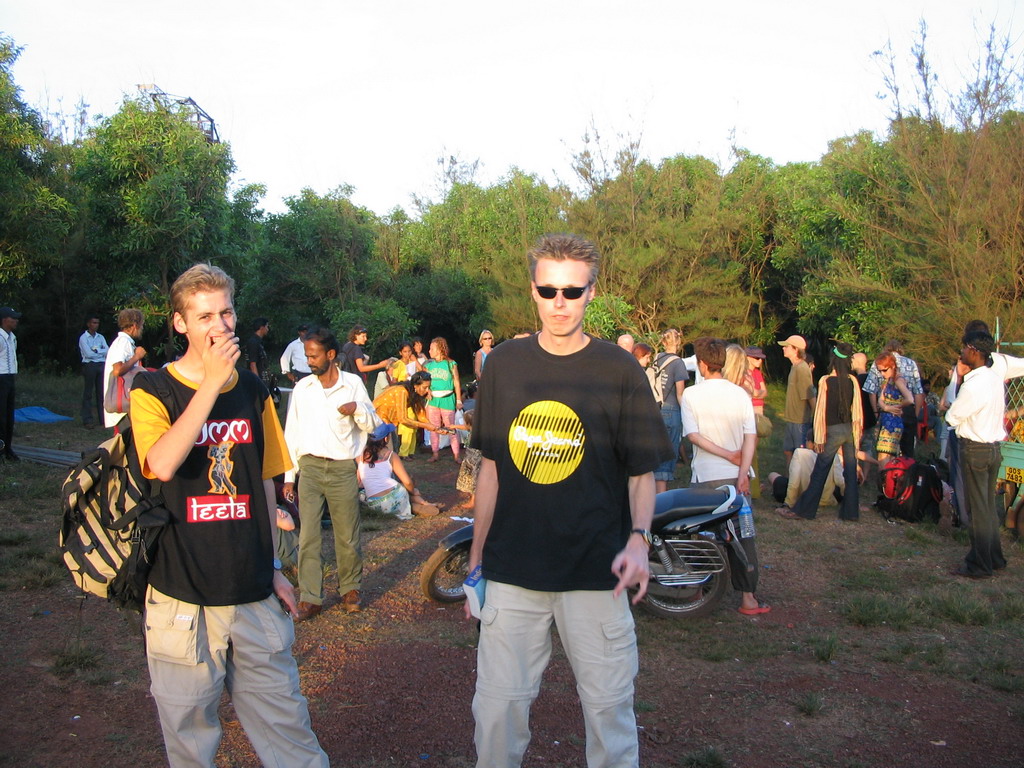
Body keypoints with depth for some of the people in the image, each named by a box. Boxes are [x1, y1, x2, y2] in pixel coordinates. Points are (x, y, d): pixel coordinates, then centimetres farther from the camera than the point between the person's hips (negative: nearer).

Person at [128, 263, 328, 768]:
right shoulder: (153, 390, -5)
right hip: (182, 593, -3)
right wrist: (212, 383, -24)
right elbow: (162, 465, -25)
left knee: (281, 713, 10)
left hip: (253, 591, 3)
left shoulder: (252, 390, 7)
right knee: (189, 725, 10)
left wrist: (273, 569, 12)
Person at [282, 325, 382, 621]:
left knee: (348, 536, 5)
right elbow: (291, 433, 11)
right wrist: (288, 476, 8)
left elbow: (373, 425, 7)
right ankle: (310, 598, 6)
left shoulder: (353, 383, 3)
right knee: (308, 536, -1)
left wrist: (358, 410, -15)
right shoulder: (302, 388, 8)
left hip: (343, 468, -1)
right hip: (310, 467, 2)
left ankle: (350, 589, 23)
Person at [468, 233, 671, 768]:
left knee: (608, 707, 5)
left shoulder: (619, 372, -1)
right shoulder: (503, 364, 7)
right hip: (512, 570, 2)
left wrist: (639, 538, -16)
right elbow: (491, 466, 13)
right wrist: (476, 555, 12)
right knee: (497, 706, 5)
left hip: (596, 573, -2)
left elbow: (642, 471, 2)